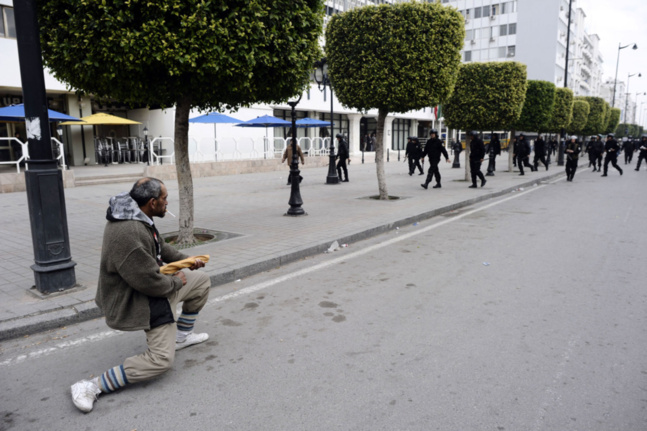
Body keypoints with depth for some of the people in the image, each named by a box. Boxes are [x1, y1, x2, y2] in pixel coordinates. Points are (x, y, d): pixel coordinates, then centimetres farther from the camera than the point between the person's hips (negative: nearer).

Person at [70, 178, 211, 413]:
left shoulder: (138, 218, -1)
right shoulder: (127, 233, -34)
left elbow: (161, 245, 17)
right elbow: (150, 283, -31)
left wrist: (186, 260, 8)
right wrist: (177, 282, -13)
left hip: (154, 283, 10)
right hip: (139, 301, -10)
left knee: (202, 280, 18)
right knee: (161, 359, -12)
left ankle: (181, 336, 31)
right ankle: (91, 386, -5)